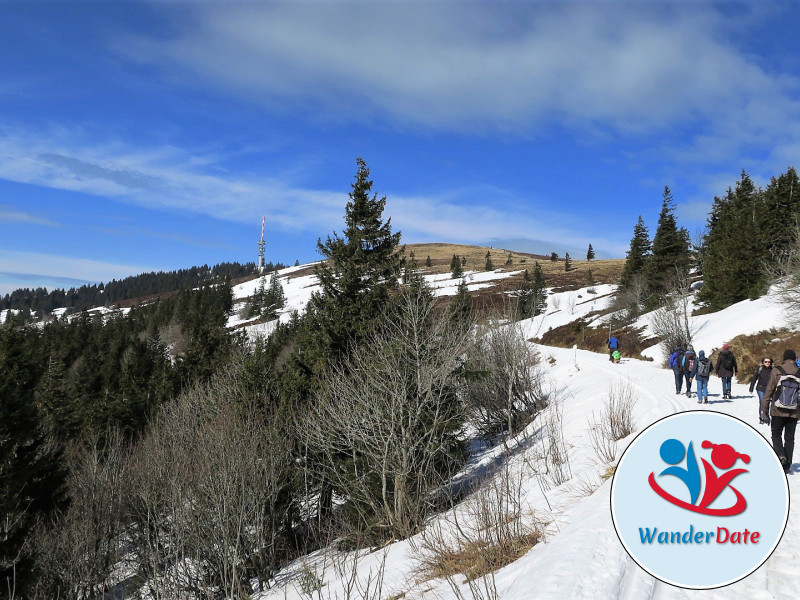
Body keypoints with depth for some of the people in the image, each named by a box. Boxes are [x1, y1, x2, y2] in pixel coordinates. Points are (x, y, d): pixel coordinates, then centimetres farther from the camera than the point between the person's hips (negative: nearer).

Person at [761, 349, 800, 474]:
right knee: (789, 437, 10)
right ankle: (787, 466, 12)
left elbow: (769, 390, -6)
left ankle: (781, 456, -10)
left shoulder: (777, 371, -8)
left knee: (776, 434, 12)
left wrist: (764, 409, 0)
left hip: (779, 411, -2)